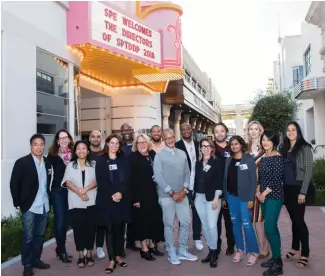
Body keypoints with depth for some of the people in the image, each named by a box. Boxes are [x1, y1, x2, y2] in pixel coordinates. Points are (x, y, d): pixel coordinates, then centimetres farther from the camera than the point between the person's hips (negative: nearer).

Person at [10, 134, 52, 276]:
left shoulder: (48, 163, 5)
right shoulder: (22, 162, -9)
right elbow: (14, 184, -8)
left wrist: (48, 197, 8)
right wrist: (18, 204, -9)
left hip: (44, 206, 5)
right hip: (29, 207, -5)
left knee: (40, 235, 15)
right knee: (28, 237, 5)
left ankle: (36, 259, 31)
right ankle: (27, 264, 20)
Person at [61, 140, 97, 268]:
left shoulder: (93, 164, 7)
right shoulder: (70, 165, 9)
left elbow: (97, 180, -3)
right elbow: (67, 182, -2)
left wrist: (85, 189, -18)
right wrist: (79, 192, -16)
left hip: (91, 202, 0)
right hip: (76, 203, 0)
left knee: (90, 228, 4)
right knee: (78, 228, 4)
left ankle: (89, 254, 17)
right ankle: (81, 255, 16)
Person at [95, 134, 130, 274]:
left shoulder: (124, 160, 10)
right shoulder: (101, 160, 3)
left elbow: (127, 179, 2)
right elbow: (100, 180, -6)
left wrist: (121, 193, -13)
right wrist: (112, 194, -15)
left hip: (122, 198, 3)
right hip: (106, 199, -2)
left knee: (120, 228, 8)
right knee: (110, 228, 0)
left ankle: (118, 255, 21)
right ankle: (111, 259, 8)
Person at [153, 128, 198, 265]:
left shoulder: (182, 154, 9)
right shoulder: (159, 155, -6)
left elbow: (187, 173, 9)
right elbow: (158, 176, -12)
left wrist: (184, 189, -5)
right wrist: (172, 193, -14)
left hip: (182, 194, 5)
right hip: (166, 196, -4)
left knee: (186, 222, 9)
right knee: (169, 224, 5)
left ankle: (182, 250, 25)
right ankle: (171, 252, 20)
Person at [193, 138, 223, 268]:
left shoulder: (217, 162, -3)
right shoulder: (198, 163, 10)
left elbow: (219, 181, -8)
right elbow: (196, 180, 11)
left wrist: (216, 198, -14)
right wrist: (194, 196, 7)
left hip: (212, 197, -5)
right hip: (199, 197, 5)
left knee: (212, 225, -8)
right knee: (204, 225, 10)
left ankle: (214, 253, 7)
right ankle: (210, 251, 21)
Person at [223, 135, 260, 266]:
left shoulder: (249, 159, -4)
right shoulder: (228, 160, 7)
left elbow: (253, 179, -6)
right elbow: (225, 179, 8)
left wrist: (251, 198, -12)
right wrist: (224, 196, 5)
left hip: (244, 196, -4)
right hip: (231, 196, 4)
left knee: (246, 224, -6)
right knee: (235, 223, 10)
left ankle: (253, 252, 8)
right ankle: (239, 250, 21)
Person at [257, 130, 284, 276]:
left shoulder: (278, 158, -12)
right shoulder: (263, 158, 11)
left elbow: (277, 179, -16)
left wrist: (264, 193, -12)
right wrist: (258, 191, 2)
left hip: (274, 196, -8)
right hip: (263, 197, 8)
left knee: (270, 228, -9)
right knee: (271, 227, 13)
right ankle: (275, 258, 23)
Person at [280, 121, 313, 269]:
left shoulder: (304, 148, -6)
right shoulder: (284, 149, 11)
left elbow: (308, 170, -10)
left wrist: (303, 192, -15)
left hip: (298, 188, -5)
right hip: (287, 188, 5)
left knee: (299, 220, -2)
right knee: (294, 219, 14)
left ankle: (305, 254, 8)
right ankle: (295, 248, 26)